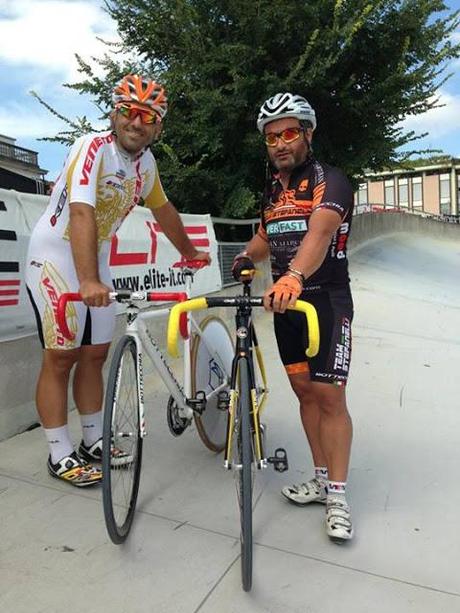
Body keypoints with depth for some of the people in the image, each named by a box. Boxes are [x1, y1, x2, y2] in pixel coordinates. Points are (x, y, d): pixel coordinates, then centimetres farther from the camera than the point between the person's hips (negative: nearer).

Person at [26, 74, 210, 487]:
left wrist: (189, 251, 29)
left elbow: (163, 210, 18)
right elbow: (81, 214, -33)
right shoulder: (93, 148, -20)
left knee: (95, 354, 10)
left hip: (96, 259, 7)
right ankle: (61, 455, 9)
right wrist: (87, 281, -43)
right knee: (61, 358, -4)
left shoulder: (146, 161, 3)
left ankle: (94, 441, 23)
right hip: (56, 258, -7)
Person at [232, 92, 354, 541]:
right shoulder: (273, 189, 13)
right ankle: (321, 479, 23)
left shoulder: (329, 181, -9)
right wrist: (247, 255, 5)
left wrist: (295, 275, -47)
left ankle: (337, 497, 7)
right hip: (285, 301, 7)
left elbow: (319, 232, -30)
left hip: (326, 300, -6)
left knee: (329, 396, -6)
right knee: (305, 391, 10)